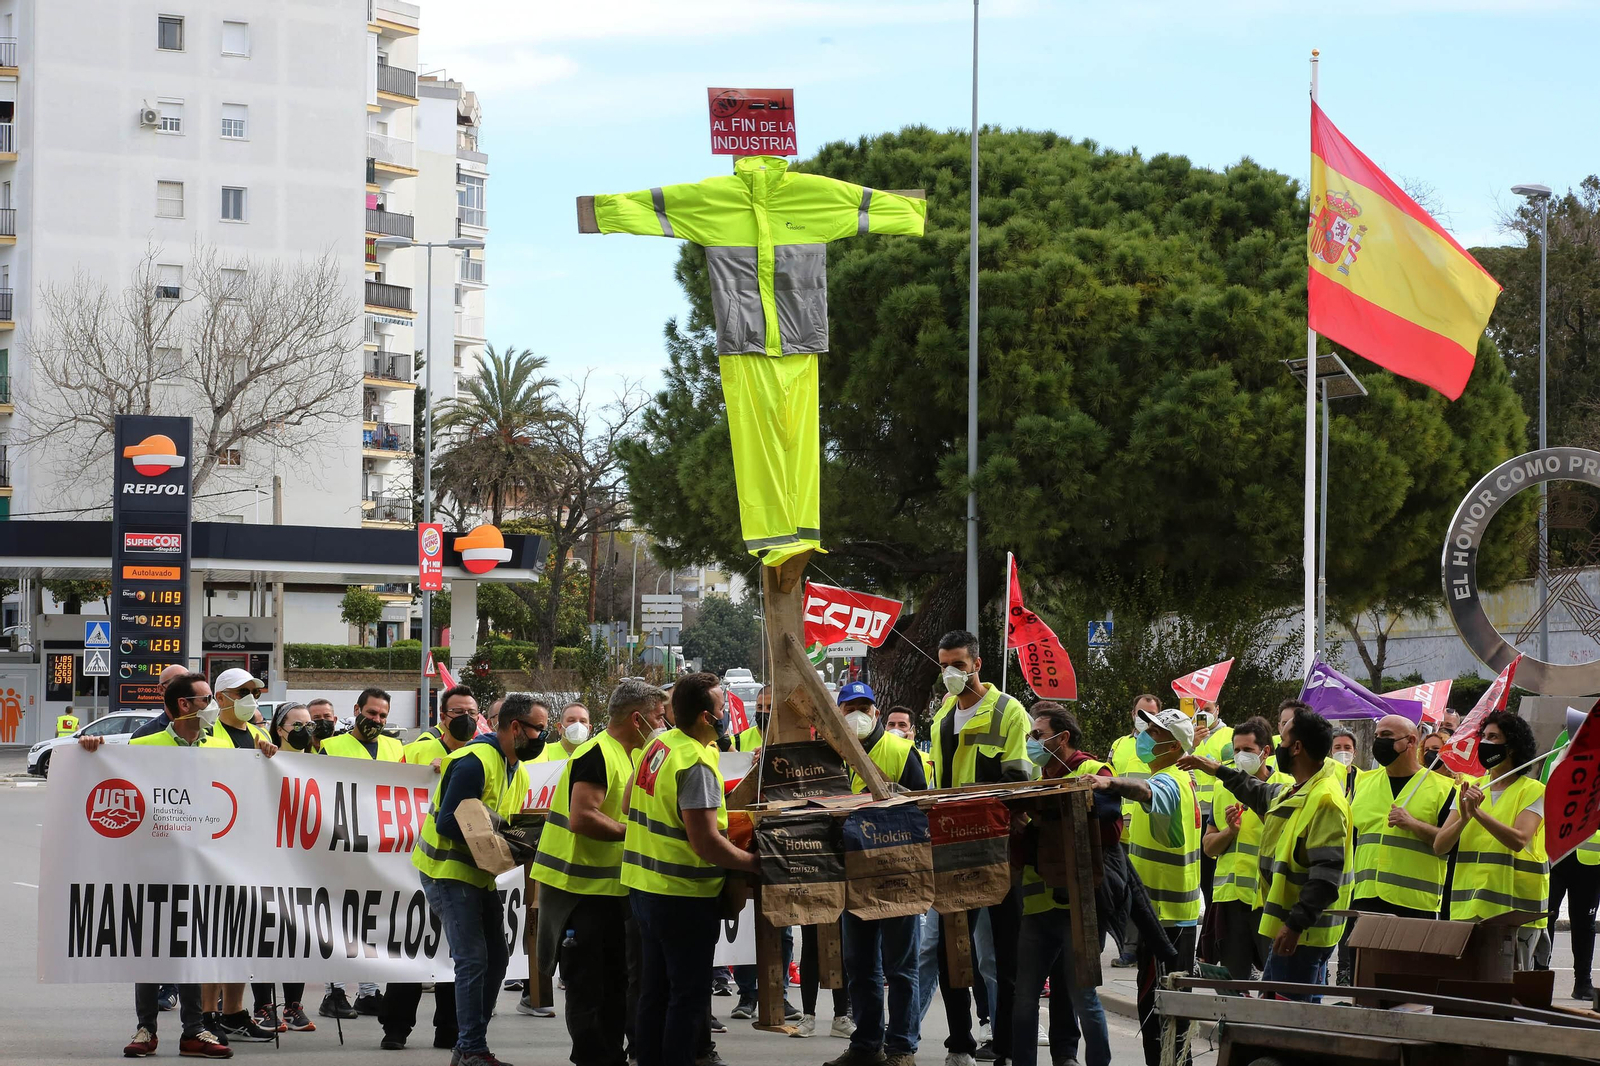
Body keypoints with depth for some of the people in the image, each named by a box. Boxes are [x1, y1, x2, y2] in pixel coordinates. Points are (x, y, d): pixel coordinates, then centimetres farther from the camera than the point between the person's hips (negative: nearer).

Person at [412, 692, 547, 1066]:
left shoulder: (518, 771, 11)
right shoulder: (475, 761, -20)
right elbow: (448, 823, -24)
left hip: (480, 874, 10)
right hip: (448, 870, -10)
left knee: (495, 959, 9)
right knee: (473, 960, -13)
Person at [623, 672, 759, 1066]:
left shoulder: (657, 746, 5)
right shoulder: (696, 764, -22)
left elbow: (631, 803, 19)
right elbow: (707, 844, -24)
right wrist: (758, 864, -15)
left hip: (644, 885, 9)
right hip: (683, 896, -9)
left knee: (655, 991, 15)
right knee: (690, 996, -1)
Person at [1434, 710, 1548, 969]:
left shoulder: (1533, 791, -1)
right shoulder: (1470, 790, 14)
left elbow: (1518, 840, -18)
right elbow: (1439, 846, 4)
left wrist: (1479, 813, -28)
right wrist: (1464, 819, -15)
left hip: (1514, 909, -4)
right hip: (1467, 909, 5)